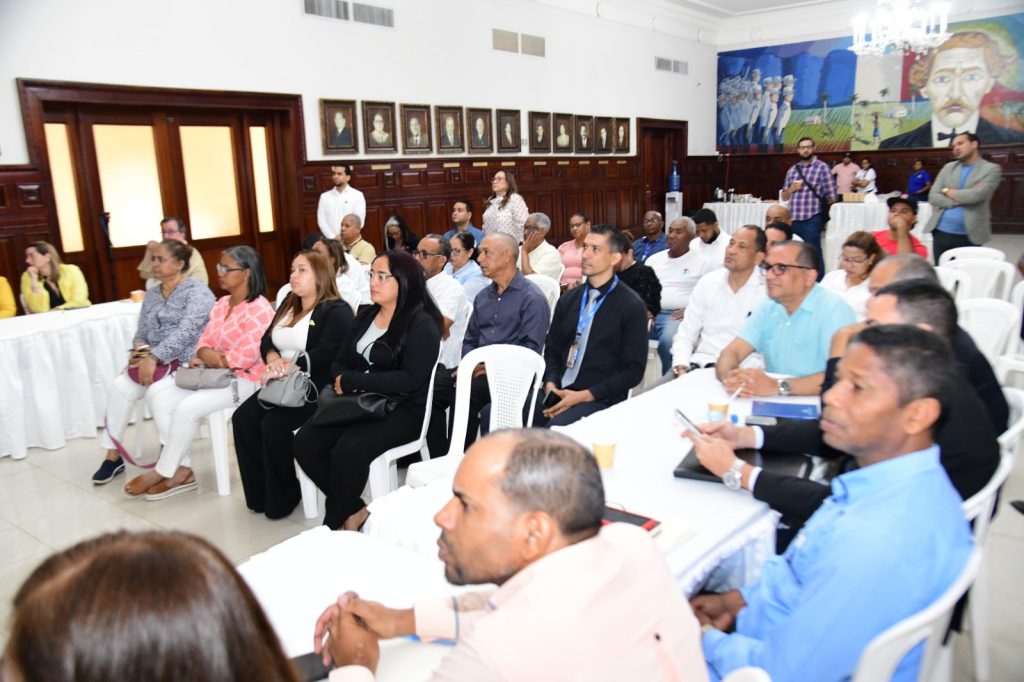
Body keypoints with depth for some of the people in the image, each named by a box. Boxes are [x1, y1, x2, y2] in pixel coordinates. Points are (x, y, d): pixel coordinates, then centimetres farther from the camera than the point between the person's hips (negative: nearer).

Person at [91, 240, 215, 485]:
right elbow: (141, 332, 17)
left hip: (187, 363, -7)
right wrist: (140, 350, -6)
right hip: (155, 362, 7)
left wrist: (154, 357, -27)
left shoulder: (196, 291, -9)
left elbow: (184, 333, -20)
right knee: (118, 386, -17)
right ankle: (113, 455, -6)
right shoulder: (151, 294, 16)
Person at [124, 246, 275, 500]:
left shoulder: (259, 310, -17)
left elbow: (246, 356, -25)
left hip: (244, 379, -10)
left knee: (186, 408, -25)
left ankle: (163, 473, -2)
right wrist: (205, 355, -11)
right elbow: (205, 341, 13)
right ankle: (181, 469, -5)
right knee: (156, 393, -4)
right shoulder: (221, 303, 13)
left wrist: (215, 360, -10)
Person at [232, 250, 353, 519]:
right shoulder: (289, 305, 19)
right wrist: (274, 360, -8)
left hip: (316, 389, -8)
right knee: (243, 418, -13)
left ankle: (282, 498, -6)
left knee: (274, 424, -26)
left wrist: (287, 368, -21)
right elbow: (266, 340, 15)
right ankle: (260, 494, -3)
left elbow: (325, 354, -20)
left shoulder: (336, 311, -8)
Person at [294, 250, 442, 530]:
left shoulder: (422, 324, -10)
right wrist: (340, 381, -11)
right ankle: (354, 510, 1)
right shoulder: (366, 314, 13)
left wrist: (351, 381, -17)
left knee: (348, 450, -30)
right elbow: (340, 362, 15)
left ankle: (333, 524, -5)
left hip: (403, 410, -7)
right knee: (304, 442, -13)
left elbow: (410, 380, -21)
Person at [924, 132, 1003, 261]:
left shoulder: (991, 169, -1)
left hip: (969, 236, -4)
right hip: (941, 233, 4)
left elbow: (976, 195, -17)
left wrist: (948, 191, -3)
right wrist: (958, 201, -13)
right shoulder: (948, 167, 12)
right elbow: (932, 197, 2)